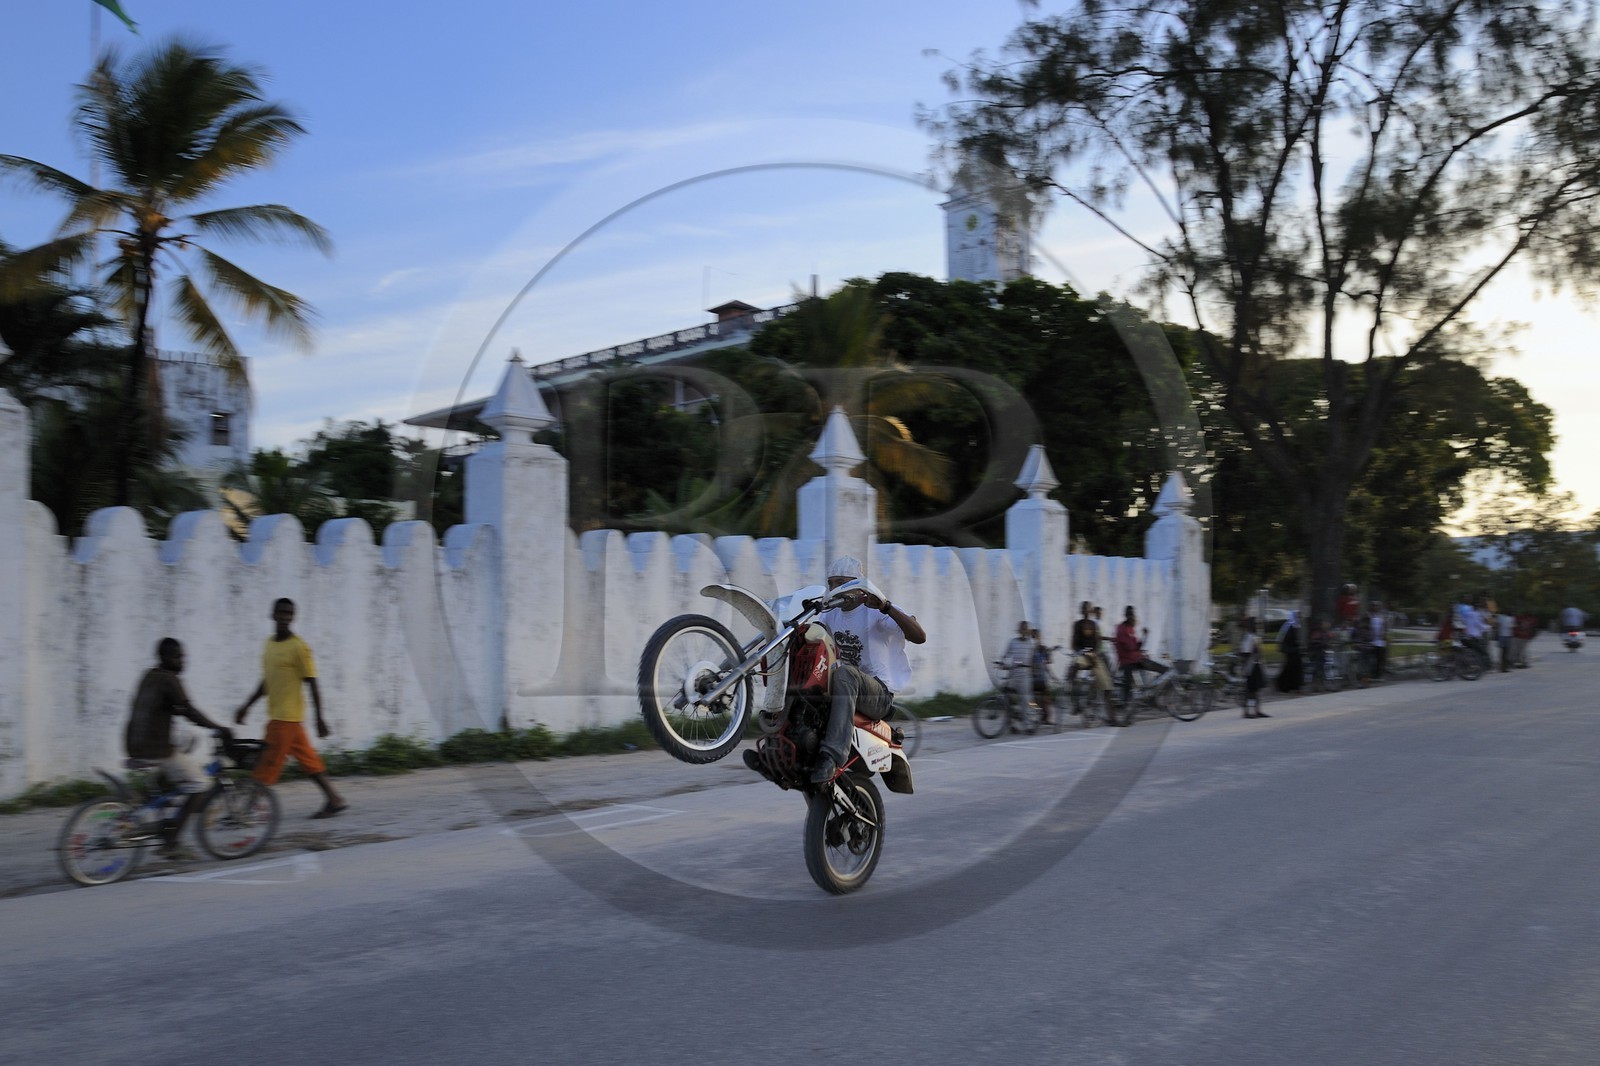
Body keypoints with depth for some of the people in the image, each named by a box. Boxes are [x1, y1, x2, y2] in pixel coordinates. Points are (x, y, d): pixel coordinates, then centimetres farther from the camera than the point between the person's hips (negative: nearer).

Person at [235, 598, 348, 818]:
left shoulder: (299, 647, -12)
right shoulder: (270, 643, 12)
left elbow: (312, 684, -12)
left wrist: (319, 718, -14)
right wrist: (247, 706, 20)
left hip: (287, 717, -8)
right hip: (277, 716, 8)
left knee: (268, 763, -4)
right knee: (307, 759, 9)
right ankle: (334, 799, 14)